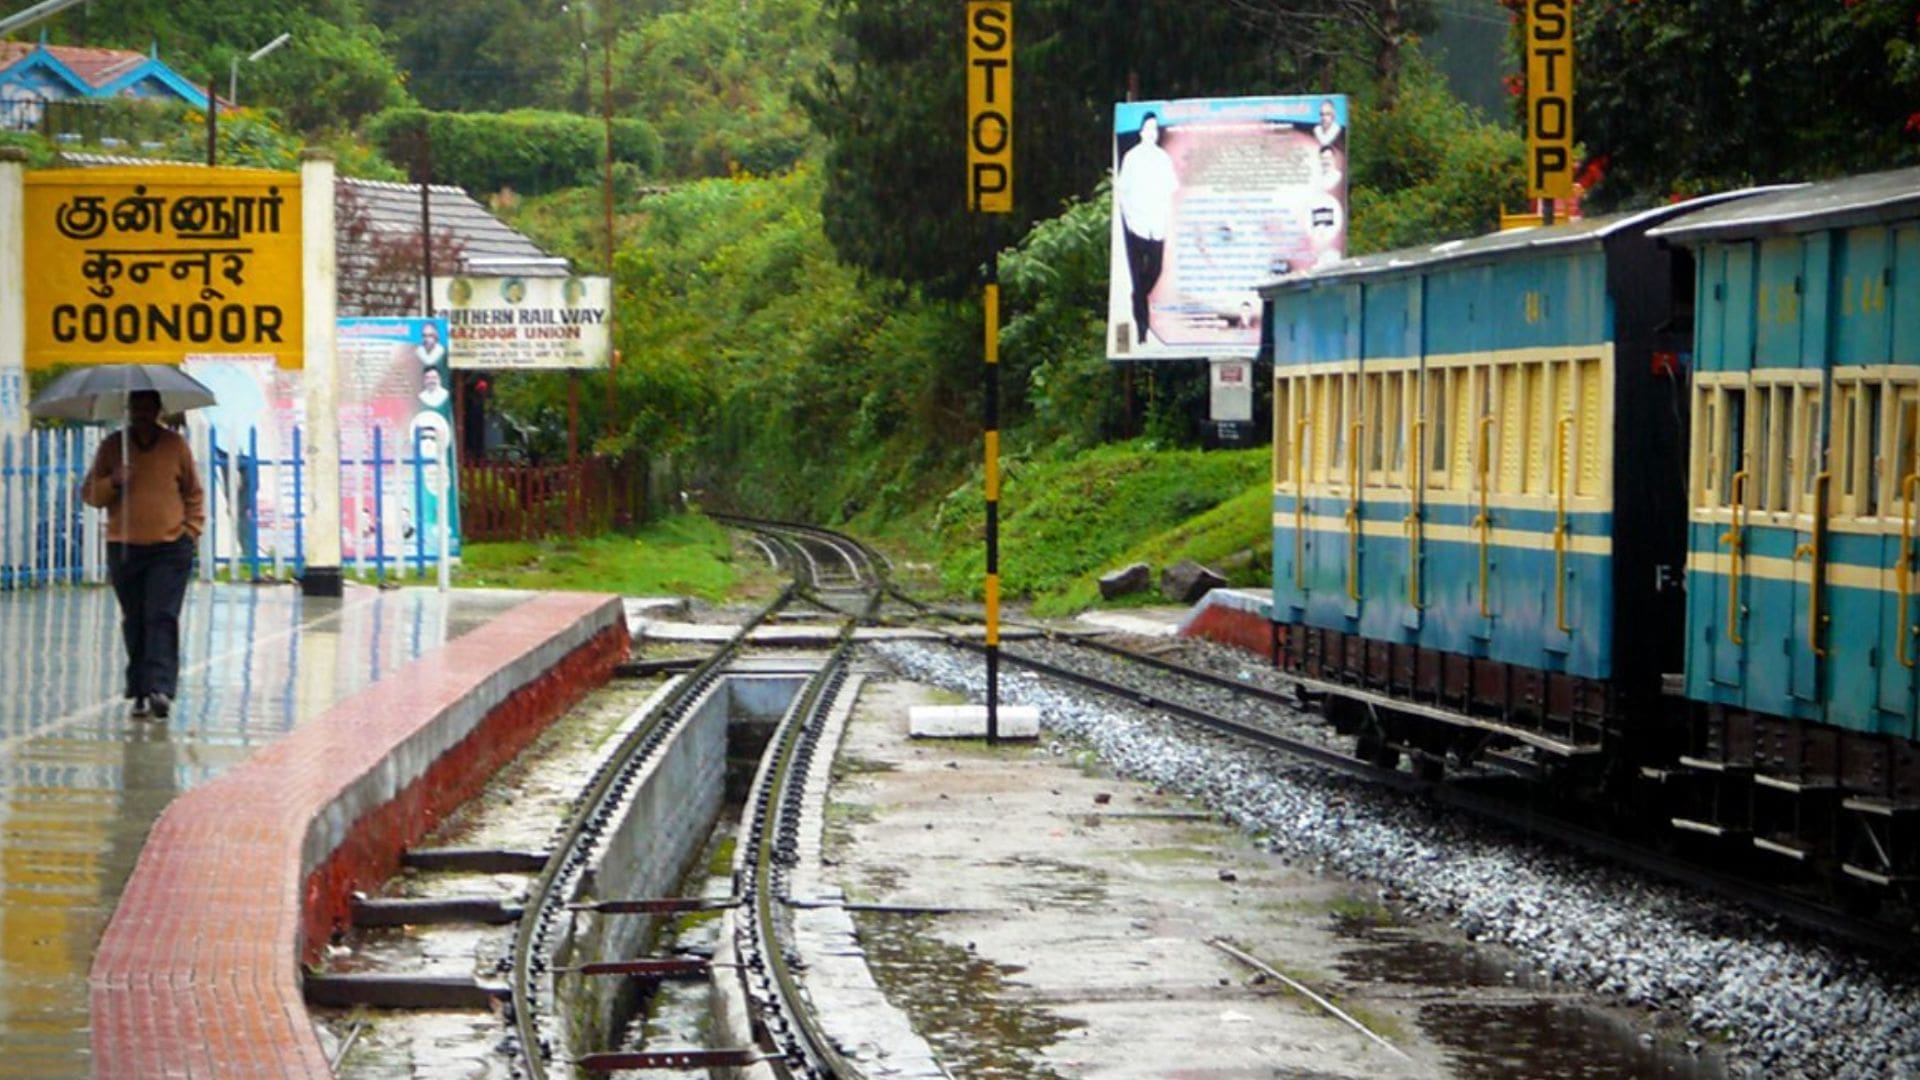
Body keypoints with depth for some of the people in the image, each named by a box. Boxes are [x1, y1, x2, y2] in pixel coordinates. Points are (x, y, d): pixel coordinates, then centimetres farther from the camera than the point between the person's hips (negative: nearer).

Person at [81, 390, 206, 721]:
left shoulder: (176, 445, 6)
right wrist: (112, 482, -12)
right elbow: (89, 493, 7)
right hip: (125, 547, 2)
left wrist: (191, 529, 2)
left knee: (162, 618, -13)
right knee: (134, 622, 5)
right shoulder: (112, 446, 7)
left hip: (170, 548, -2)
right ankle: (140, 693, 11)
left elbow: (194, 493, 14)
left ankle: (160, 688, -21)